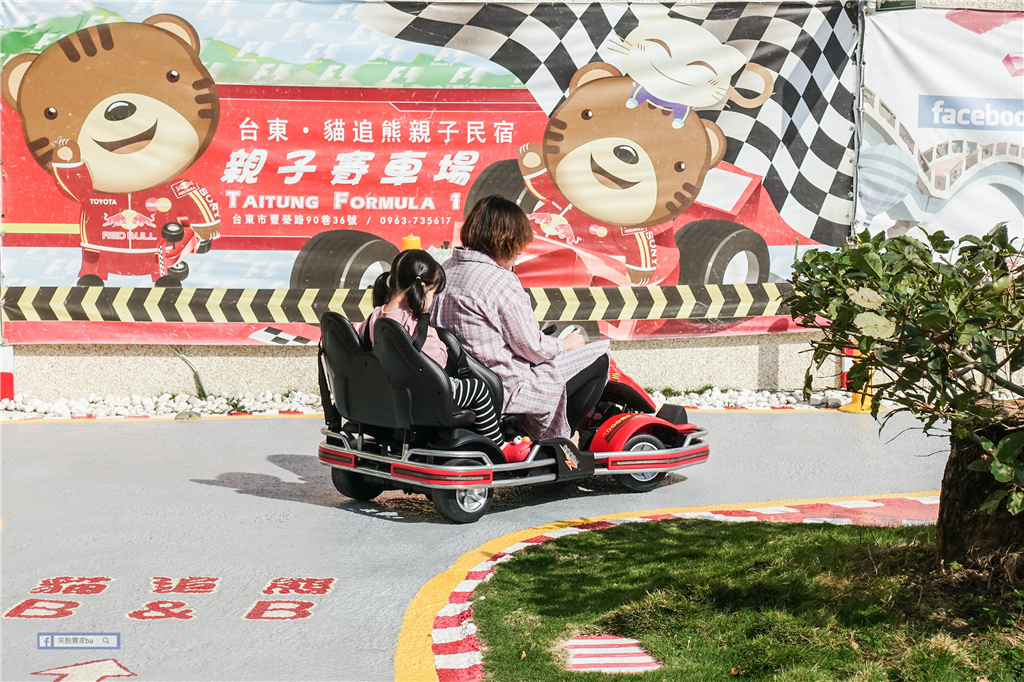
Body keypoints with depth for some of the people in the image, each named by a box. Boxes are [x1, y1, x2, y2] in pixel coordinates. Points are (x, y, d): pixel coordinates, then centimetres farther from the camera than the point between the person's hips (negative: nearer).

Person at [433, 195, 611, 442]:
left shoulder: (447, 269, 3)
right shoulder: (502, 282, -23)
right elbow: (533, 349, -15)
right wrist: (565, 344, 5)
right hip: (503, 389, -9)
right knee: (597, 359, 5)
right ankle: (550, 436, 14)